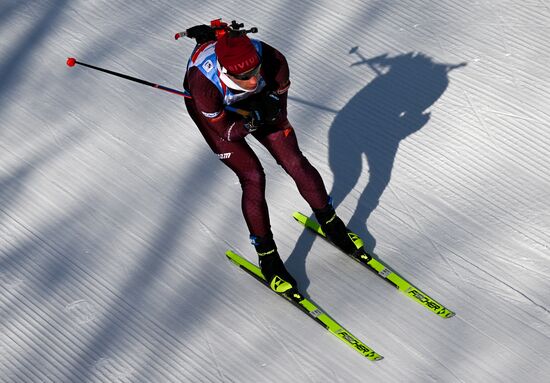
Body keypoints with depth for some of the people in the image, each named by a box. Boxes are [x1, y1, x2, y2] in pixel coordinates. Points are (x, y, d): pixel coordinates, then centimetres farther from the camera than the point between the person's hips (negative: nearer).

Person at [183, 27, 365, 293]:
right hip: (212, 110, -3)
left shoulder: (273, 61, -36)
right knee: (253, 177, -13)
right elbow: (227, 132, -27)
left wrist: (269, 109, -38)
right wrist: (257, 117, -39)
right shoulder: (203, 84, -42)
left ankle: (330, 223, 25)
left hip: (254, 102, 3)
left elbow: (279, 113, -19)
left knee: (295, 163, -1)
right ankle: (267, 256, 6)